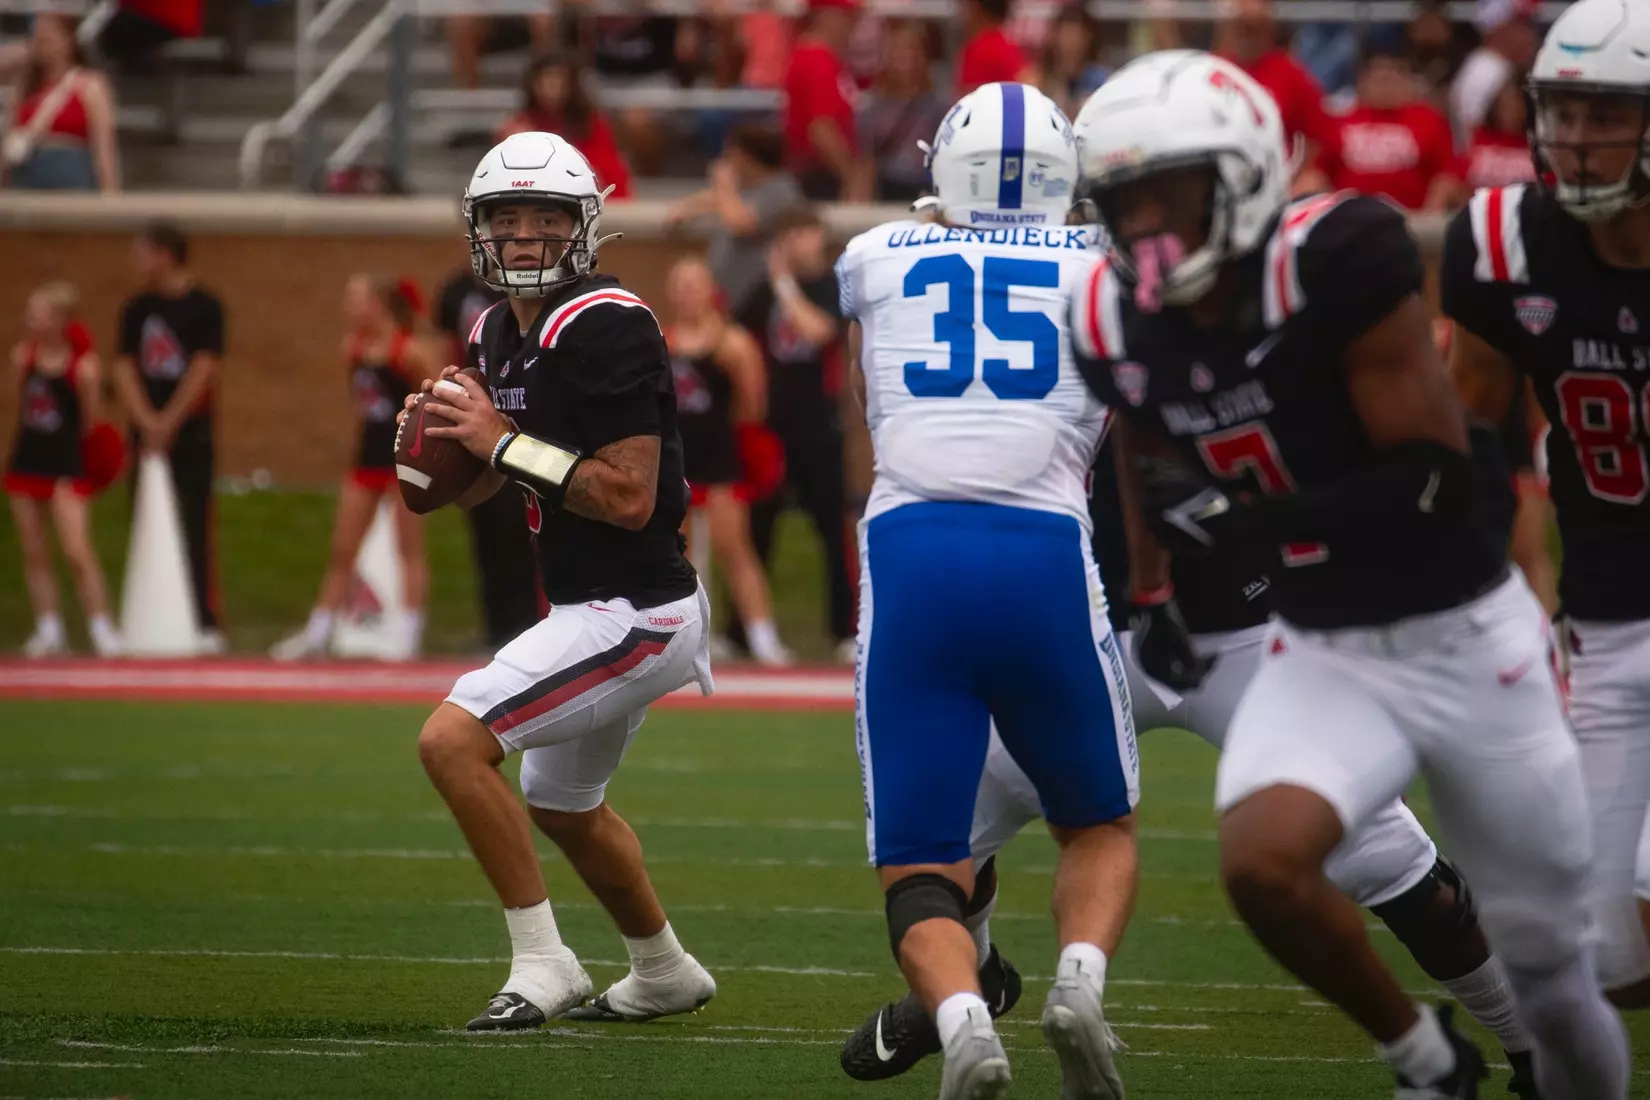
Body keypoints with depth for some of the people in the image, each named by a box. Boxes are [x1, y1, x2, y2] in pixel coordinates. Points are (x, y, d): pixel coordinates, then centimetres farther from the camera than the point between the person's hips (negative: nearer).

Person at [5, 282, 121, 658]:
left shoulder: (82, 368, -16)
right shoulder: (23, 356, 0)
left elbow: (92, 423, -7)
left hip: (66, 468, -6)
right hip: (27, 464, 6)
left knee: (77, 552, -12)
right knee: (34, 554, 8)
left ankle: (101, 629, -4)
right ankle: (48, 630, 15)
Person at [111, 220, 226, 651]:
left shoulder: (204, 307, -4)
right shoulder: (136, 309, 9)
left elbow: (203, 369, -10)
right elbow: (124, 368, 4)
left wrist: (170, 422, -13)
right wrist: (148, 421, -9)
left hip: (191, 434, -5)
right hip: (147, 434, 5)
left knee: (195, 530, -8)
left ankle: (206, 622, -8)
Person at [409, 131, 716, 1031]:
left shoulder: (604, 329, -21)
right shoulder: (499, 335, 7)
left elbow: (630, 498, -25)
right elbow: (467, 488, 17)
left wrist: (504, 440, -22)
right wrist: (438, 437, -6)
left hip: (631, 614, -10)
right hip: (591, 610, 10)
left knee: (453, 740, -19)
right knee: (563, 806, 28)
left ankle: (541, 965, -11)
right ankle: (663, 973, 49)